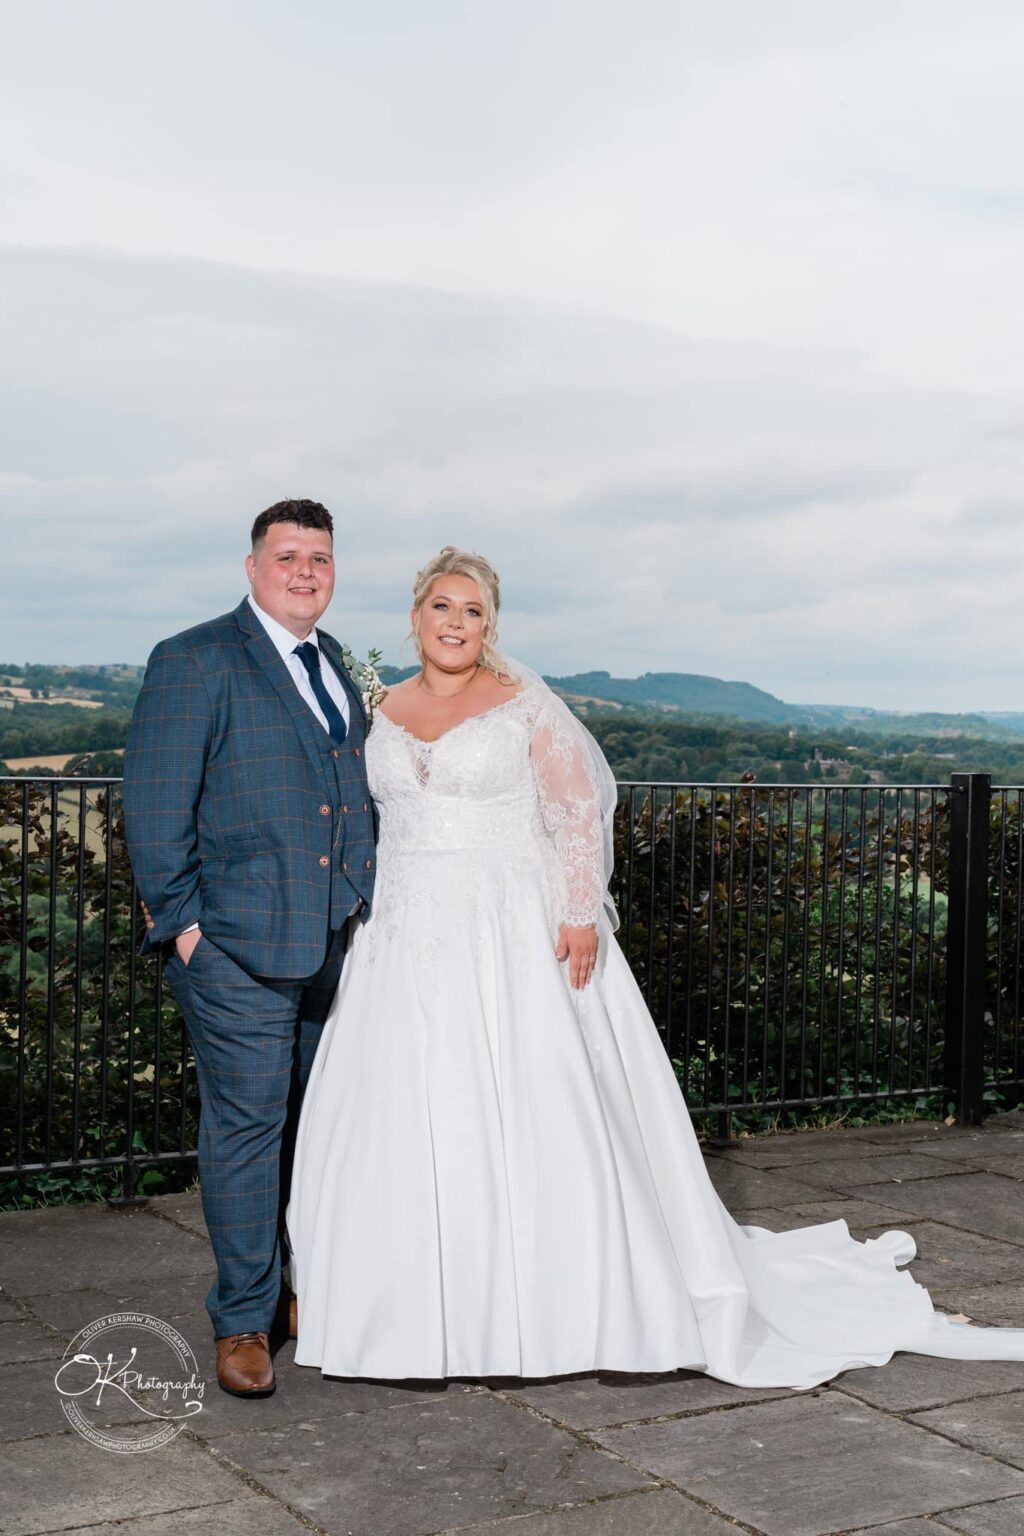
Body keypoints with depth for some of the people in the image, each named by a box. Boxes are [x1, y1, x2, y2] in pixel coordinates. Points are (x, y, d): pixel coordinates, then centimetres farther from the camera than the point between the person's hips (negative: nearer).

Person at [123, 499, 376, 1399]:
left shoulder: (336, 665, 16)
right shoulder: (194, 663, -6)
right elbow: (154, 805, -9)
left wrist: (367, 901, 16)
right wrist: (182, 921, -12)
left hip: (339, 943, 7)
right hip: (239, 946, -6)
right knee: (247, 1128, -1)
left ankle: (313, 1290, 27)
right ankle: (244, 1320, 12)